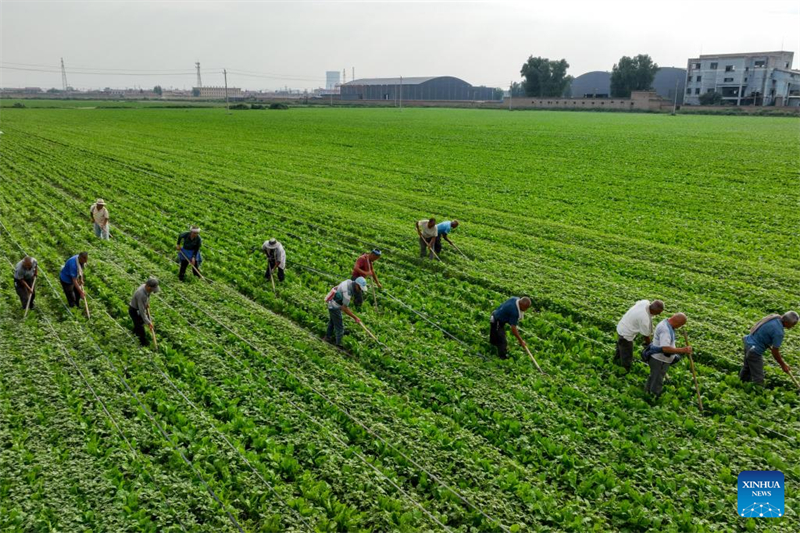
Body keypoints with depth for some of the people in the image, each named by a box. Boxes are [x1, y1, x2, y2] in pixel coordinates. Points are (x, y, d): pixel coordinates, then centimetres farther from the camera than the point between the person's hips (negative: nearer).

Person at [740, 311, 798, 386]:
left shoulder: (775, 317, 0)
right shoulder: (779, 332, -24)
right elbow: (775, 352, -14)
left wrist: (770, 347, 20)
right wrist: (783, 365, 1)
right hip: (754, 350, -10)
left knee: (747, 368, 27)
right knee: (758, 379, -2)